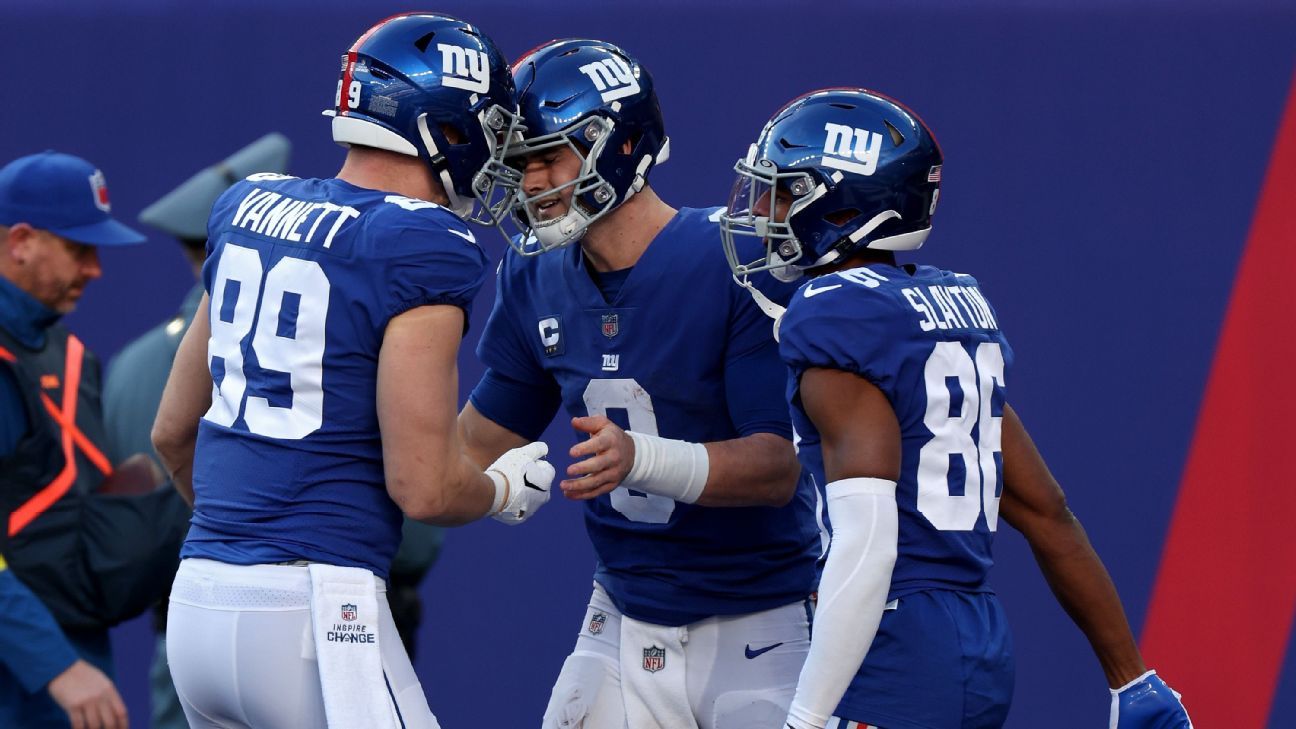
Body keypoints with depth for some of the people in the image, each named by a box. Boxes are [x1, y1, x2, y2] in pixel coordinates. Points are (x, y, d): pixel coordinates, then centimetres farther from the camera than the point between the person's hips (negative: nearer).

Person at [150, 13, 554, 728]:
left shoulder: (245, 211, 13)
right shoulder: (422, 248, -9)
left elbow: (172, 434, 21)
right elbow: (424, 488, -12)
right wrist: (505, 489, 10)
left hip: (197, 598, 8)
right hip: (311, 609, -8)